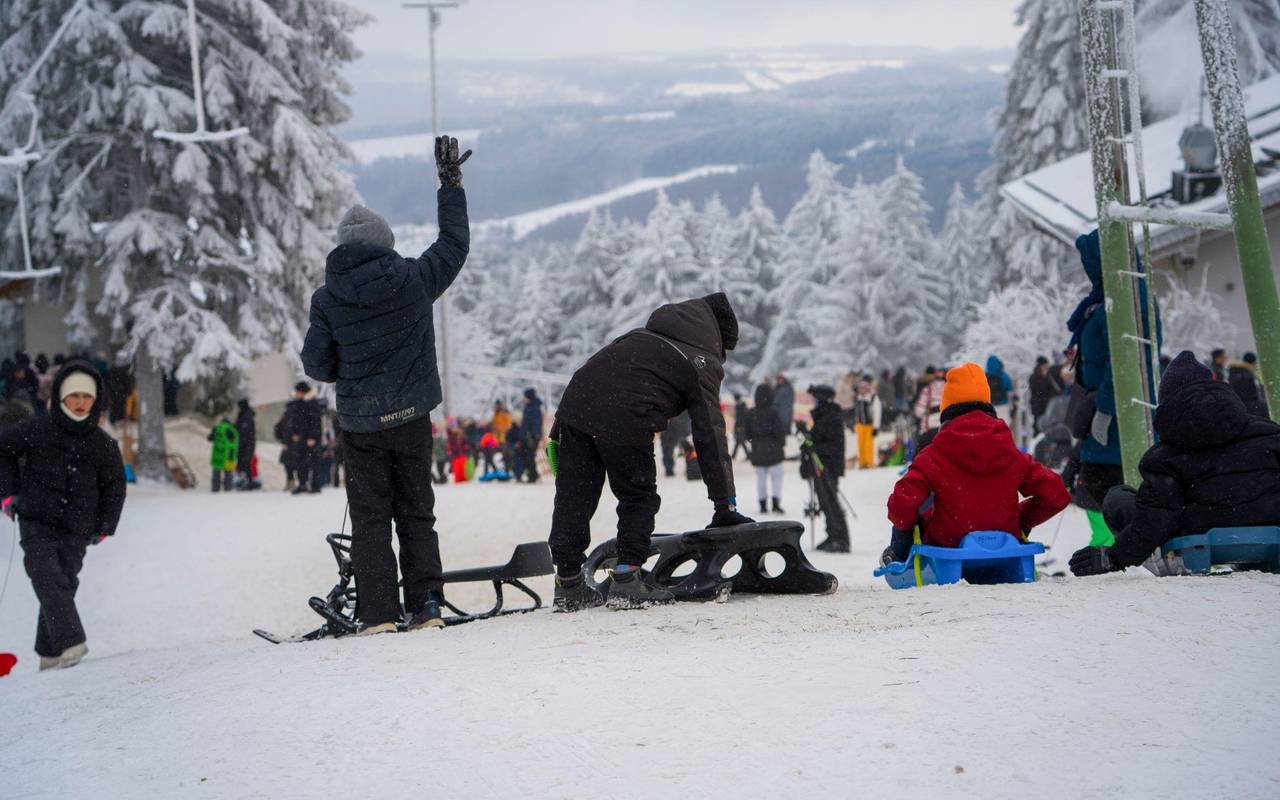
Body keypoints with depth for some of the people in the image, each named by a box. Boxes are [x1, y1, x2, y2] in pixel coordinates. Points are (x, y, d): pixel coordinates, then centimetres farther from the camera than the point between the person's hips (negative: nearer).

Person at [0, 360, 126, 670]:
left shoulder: (103, 444, 4)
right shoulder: (37, 431, -2)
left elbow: (114, 485, 17)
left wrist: (104, 526, 12)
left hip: (76, 532, 2)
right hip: (36, 524, -2)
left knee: (64, 585, 0)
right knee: (48, 578, -19)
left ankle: (50, 653, 10)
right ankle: (71, 643, -28)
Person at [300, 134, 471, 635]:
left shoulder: (327, 299, -8)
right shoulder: (414, 279, -7)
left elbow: (317, 364, -3)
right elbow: (455, 244, 9)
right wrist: (451, 183, 19)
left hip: (360, 424, -1)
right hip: (411, 418, 1)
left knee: (370, 518, 7)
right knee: (416, 513, 13)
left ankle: (378, 613, 2)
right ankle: (425, 606, 9)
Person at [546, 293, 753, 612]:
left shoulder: (644, 334, 32)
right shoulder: (703, 365, 14)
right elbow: (710, 437, 11)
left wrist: (557, 432, 24)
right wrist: (725, 504, 14)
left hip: (575, 404, 5)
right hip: (626, 422, -5)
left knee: (573, 498, 10)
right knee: (639, 499, 13)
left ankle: (568, 585, 15)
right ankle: (627, 579, 6)